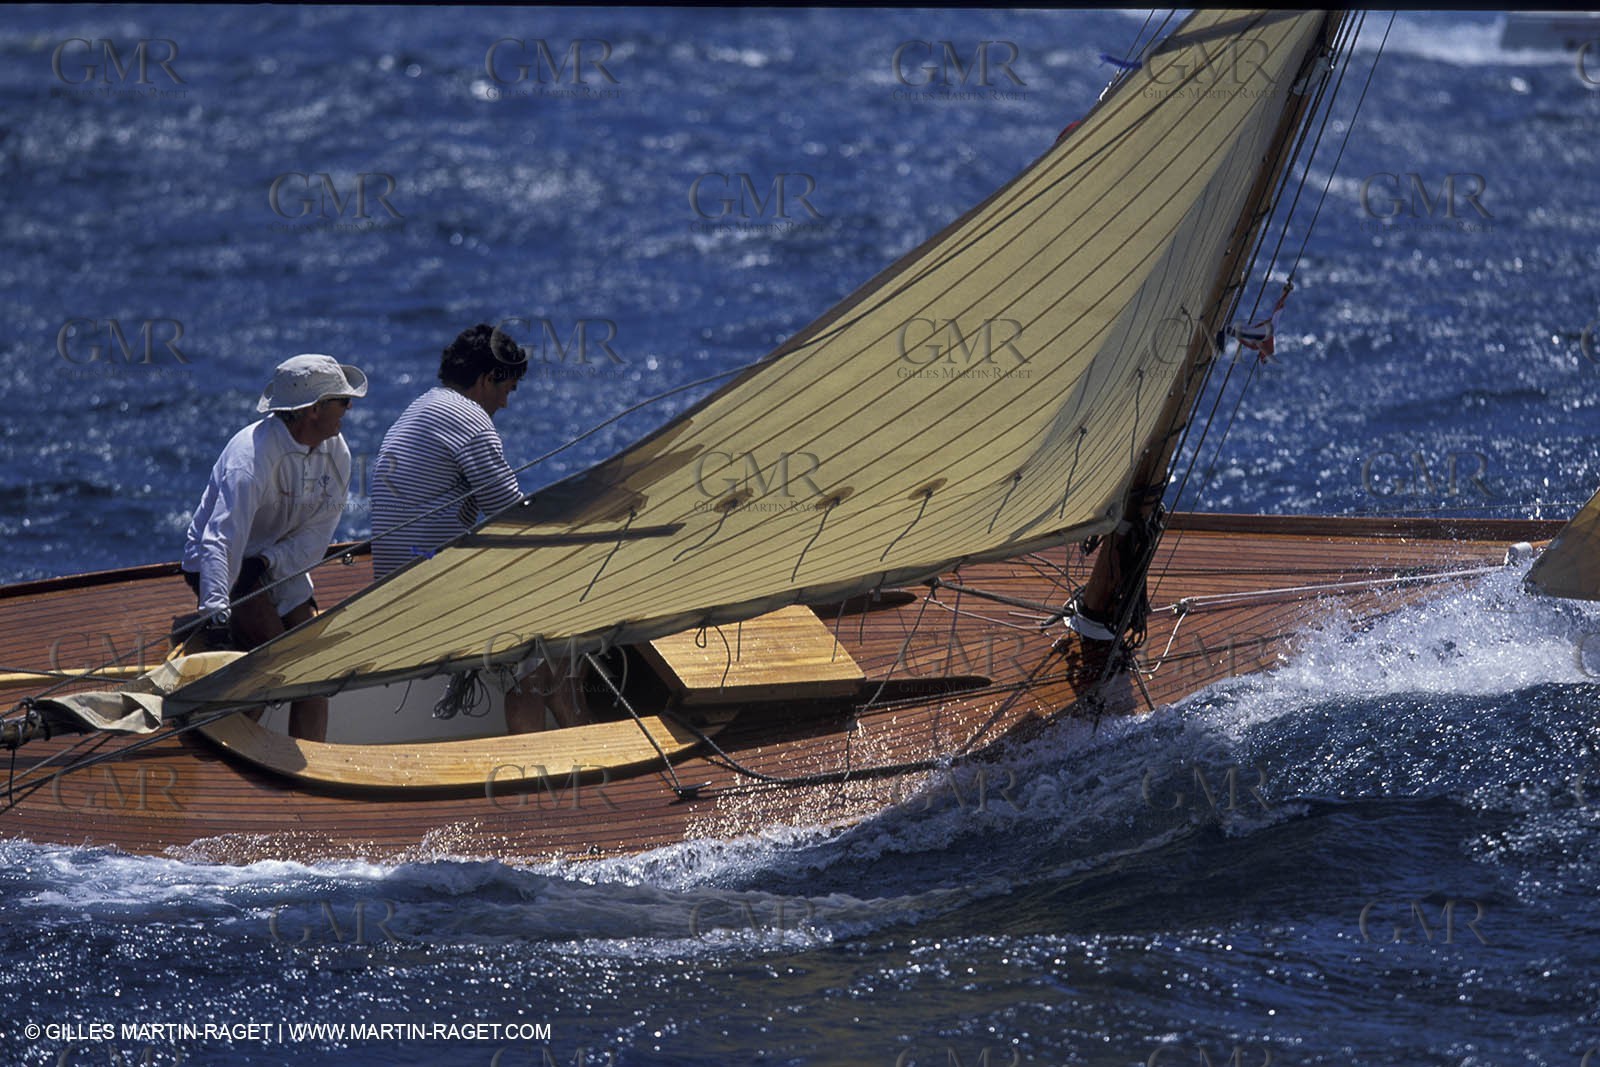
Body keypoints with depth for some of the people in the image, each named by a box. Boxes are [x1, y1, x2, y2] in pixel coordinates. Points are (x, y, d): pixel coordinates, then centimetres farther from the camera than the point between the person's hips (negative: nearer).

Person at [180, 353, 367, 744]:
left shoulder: (336, 452, -6)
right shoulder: (253, 456, -30)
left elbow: (316, 535, -8)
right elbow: (220, 539, -40)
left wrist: (268, 563, -26)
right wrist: (217, 611, -53)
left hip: (282, 563, 7)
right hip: (226, 564, -7)